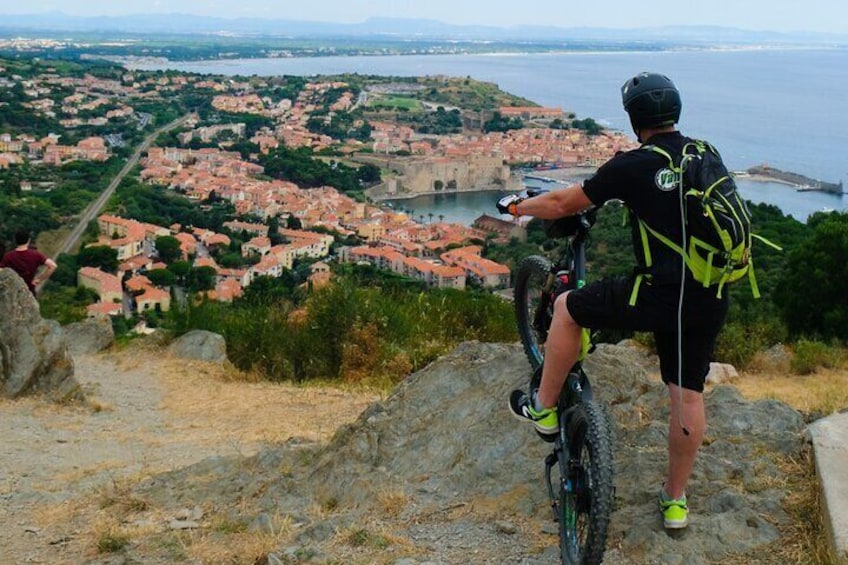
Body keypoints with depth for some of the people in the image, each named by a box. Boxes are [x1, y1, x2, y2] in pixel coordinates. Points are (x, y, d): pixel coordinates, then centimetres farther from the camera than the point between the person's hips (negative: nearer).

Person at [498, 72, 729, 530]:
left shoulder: (633, 166, -8)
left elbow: (563, 204, 2)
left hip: (656, 295, -6)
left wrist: (518, 205, 19)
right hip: (710, 303, 6)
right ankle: (675, 500, 27)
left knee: (567, 308, 14)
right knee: (689, 396, 15)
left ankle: (543, 408, 24)